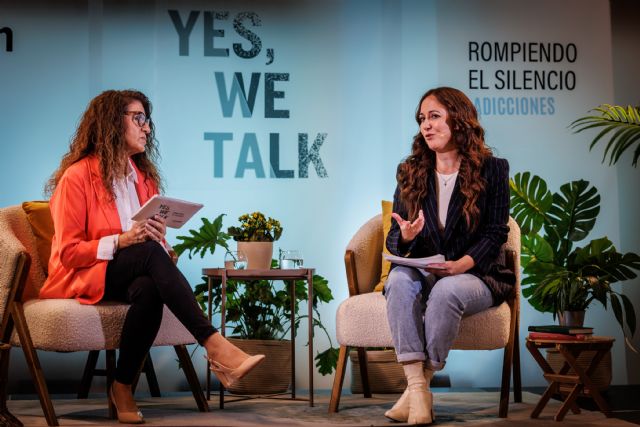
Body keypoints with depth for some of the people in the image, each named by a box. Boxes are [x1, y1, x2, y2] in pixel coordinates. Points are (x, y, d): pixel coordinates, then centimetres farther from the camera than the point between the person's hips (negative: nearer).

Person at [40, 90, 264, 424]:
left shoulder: (144, 175, 14)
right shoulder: (76, 176, -6)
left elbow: (154, 238, 17)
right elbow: (68, 252, -10)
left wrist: (159, 238, -8)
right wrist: (121, 241, -23)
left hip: (134, 275, 5)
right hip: (83, 277, -5)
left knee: (148, 288, -35)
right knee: (150, 254, -35)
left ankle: (123, 387, -23)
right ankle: (214, 346, -44)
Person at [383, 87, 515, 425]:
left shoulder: (492, 169, 2)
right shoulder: (410, 173, 11)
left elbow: (495, 234, -4)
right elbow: (393, 241, 8)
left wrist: (461, 264, -23)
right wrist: (405, 237, -18)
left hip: (476, 275, -3)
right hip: (421, 270, 3)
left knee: (447, 289, -37)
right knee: (400, 279, -32)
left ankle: (422, 382, -23)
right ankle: (417, 387, -38)